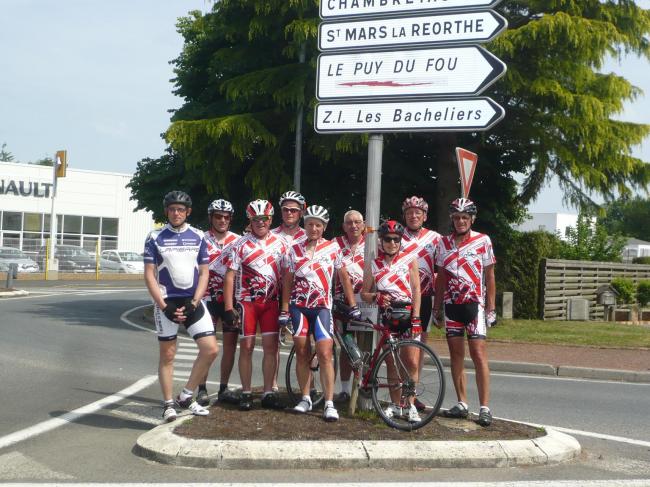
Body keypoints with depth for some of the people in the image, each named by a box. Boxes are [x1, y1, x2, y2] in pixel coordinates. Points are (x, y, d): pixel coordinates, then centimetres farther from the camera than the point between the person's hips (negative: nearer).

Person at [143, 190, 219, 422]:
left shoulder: (198, 237, 7)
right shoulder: (155, 237, 1)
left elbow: (203, 273, 7)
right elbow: (149, 275, -2)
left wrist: (193, 303, -7)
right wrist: (164, 306, -12)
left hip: (192, 302, 2)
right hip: (166, 302, -2)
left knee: (211, 349, -6)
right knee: (167, 355, 2)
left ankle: (186, 396, 9)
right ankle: (168, 405, 13)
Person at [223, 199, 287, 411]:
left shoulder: (280, 243, 5)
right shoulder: (241, 244, -3)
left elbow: (286, 274, 8)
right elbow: (230, 276, -5)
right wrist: (229, 308, -10)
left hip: (271, 301, 2)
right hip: (247, 301, -2)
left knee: (271, 346, 1)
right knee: (246, 347, 2)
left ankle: (268, 393, 9)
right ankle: (246, 393, 11)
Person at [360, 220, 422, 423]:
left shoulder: (409, 260, 2)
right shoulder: (374, 265, 6)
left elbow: (416, 290, -2)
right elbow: (364, 293, 10)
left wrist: (415, 317, -10)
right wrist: (376, 297, -12)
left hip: (407, 314, -2)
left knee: (412, 362, -7)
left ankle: (411, 405, 2)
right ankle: (396, 405, 15)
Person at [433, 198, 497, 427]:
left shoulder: (483, 241, -2)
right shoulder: (444, 242, 8)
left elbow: (489, 276, 1)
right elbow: (441, 277, 13)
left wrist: (491, 308, -3)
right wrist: (437, 307, 11)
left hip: (474, 304, -4)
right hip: (451, 305, 4)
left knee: (478, 354, -10)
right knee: (456, 354, 7)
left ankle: (485, 408, -9)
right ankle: (462, 404, 14)